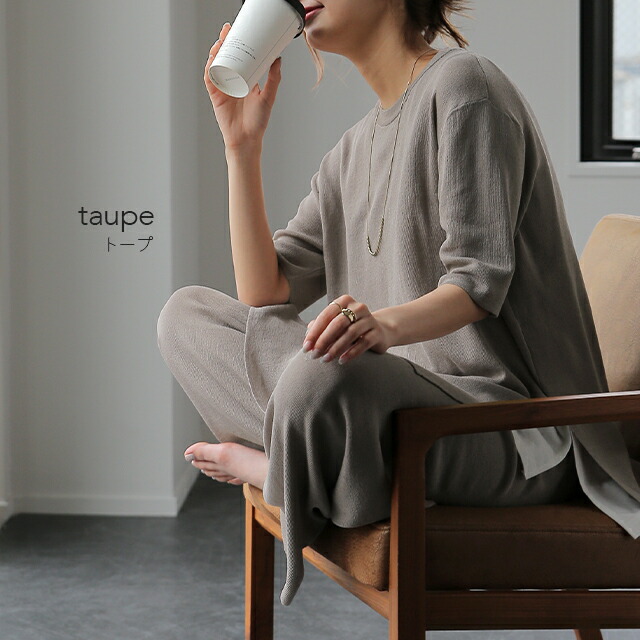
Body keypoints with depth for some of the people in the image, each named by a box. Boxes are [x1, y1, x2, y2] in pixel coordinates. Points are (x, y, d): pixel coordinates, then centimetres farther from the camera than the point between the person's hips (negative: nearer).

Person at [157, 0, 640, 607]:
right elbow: (264, 294, 13)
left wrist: (386, 323, -36)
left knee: (323, 376, -38)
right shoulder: (355, 149, 19)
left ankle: (279, 475, -6)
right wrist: (242, 143, 7)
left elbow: (480, 281, -16)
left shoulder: (463, 84, -7)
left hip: (516, 429, -8)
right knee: (186, 312, 4)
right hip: (414, 401, 8)